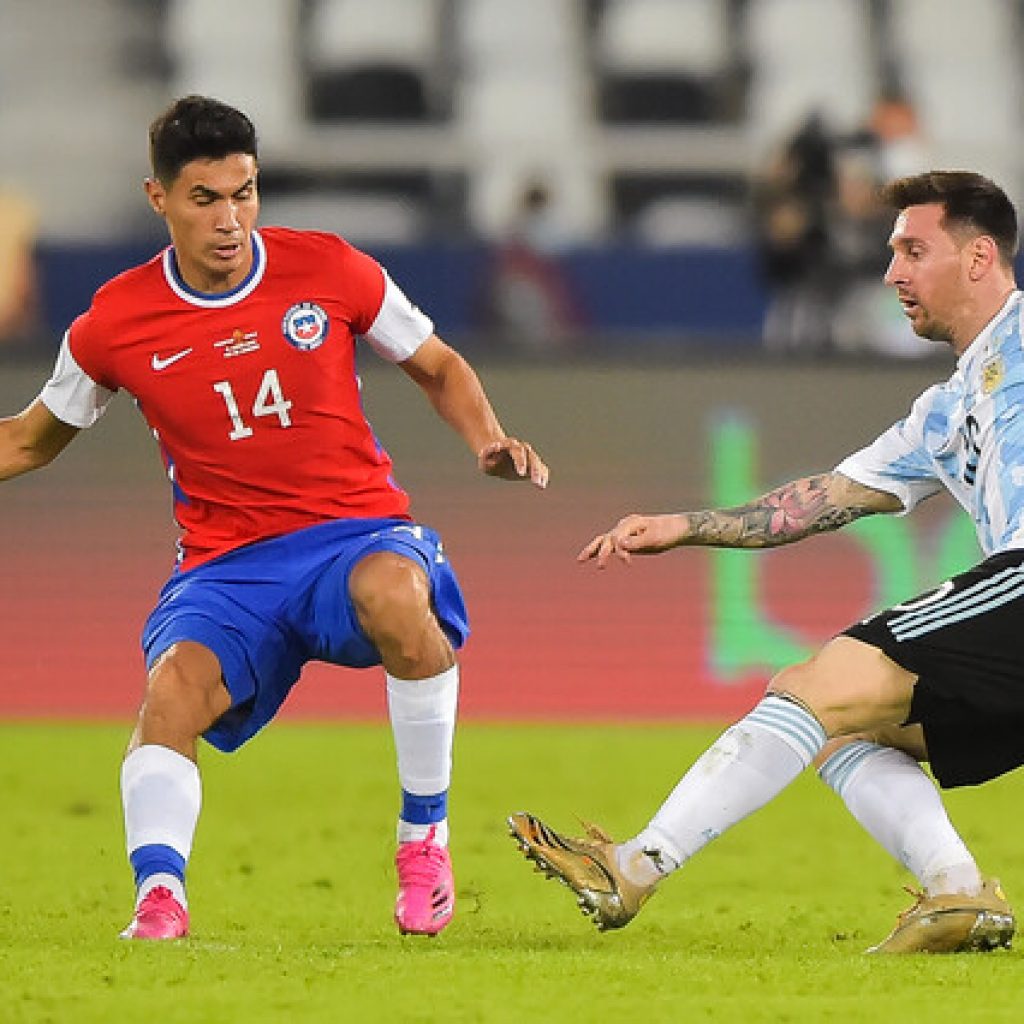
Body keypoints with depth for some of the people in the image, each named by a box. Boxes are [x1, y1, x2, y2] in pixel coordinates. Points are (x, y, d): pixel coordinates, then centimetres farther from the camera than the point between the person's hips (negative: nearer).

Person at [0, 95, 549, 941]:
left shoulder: (328, 271, -2)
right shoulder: (115, 324, -1)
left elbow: (439, 368, 13)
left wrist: (489, 441, -6)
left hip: (357, 532, -1)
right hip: (226, 566, 1)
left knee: (391, 593, -37)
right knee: (174, 686, -31)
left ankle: (426, 834, -20)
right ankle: (159, 898, -35)